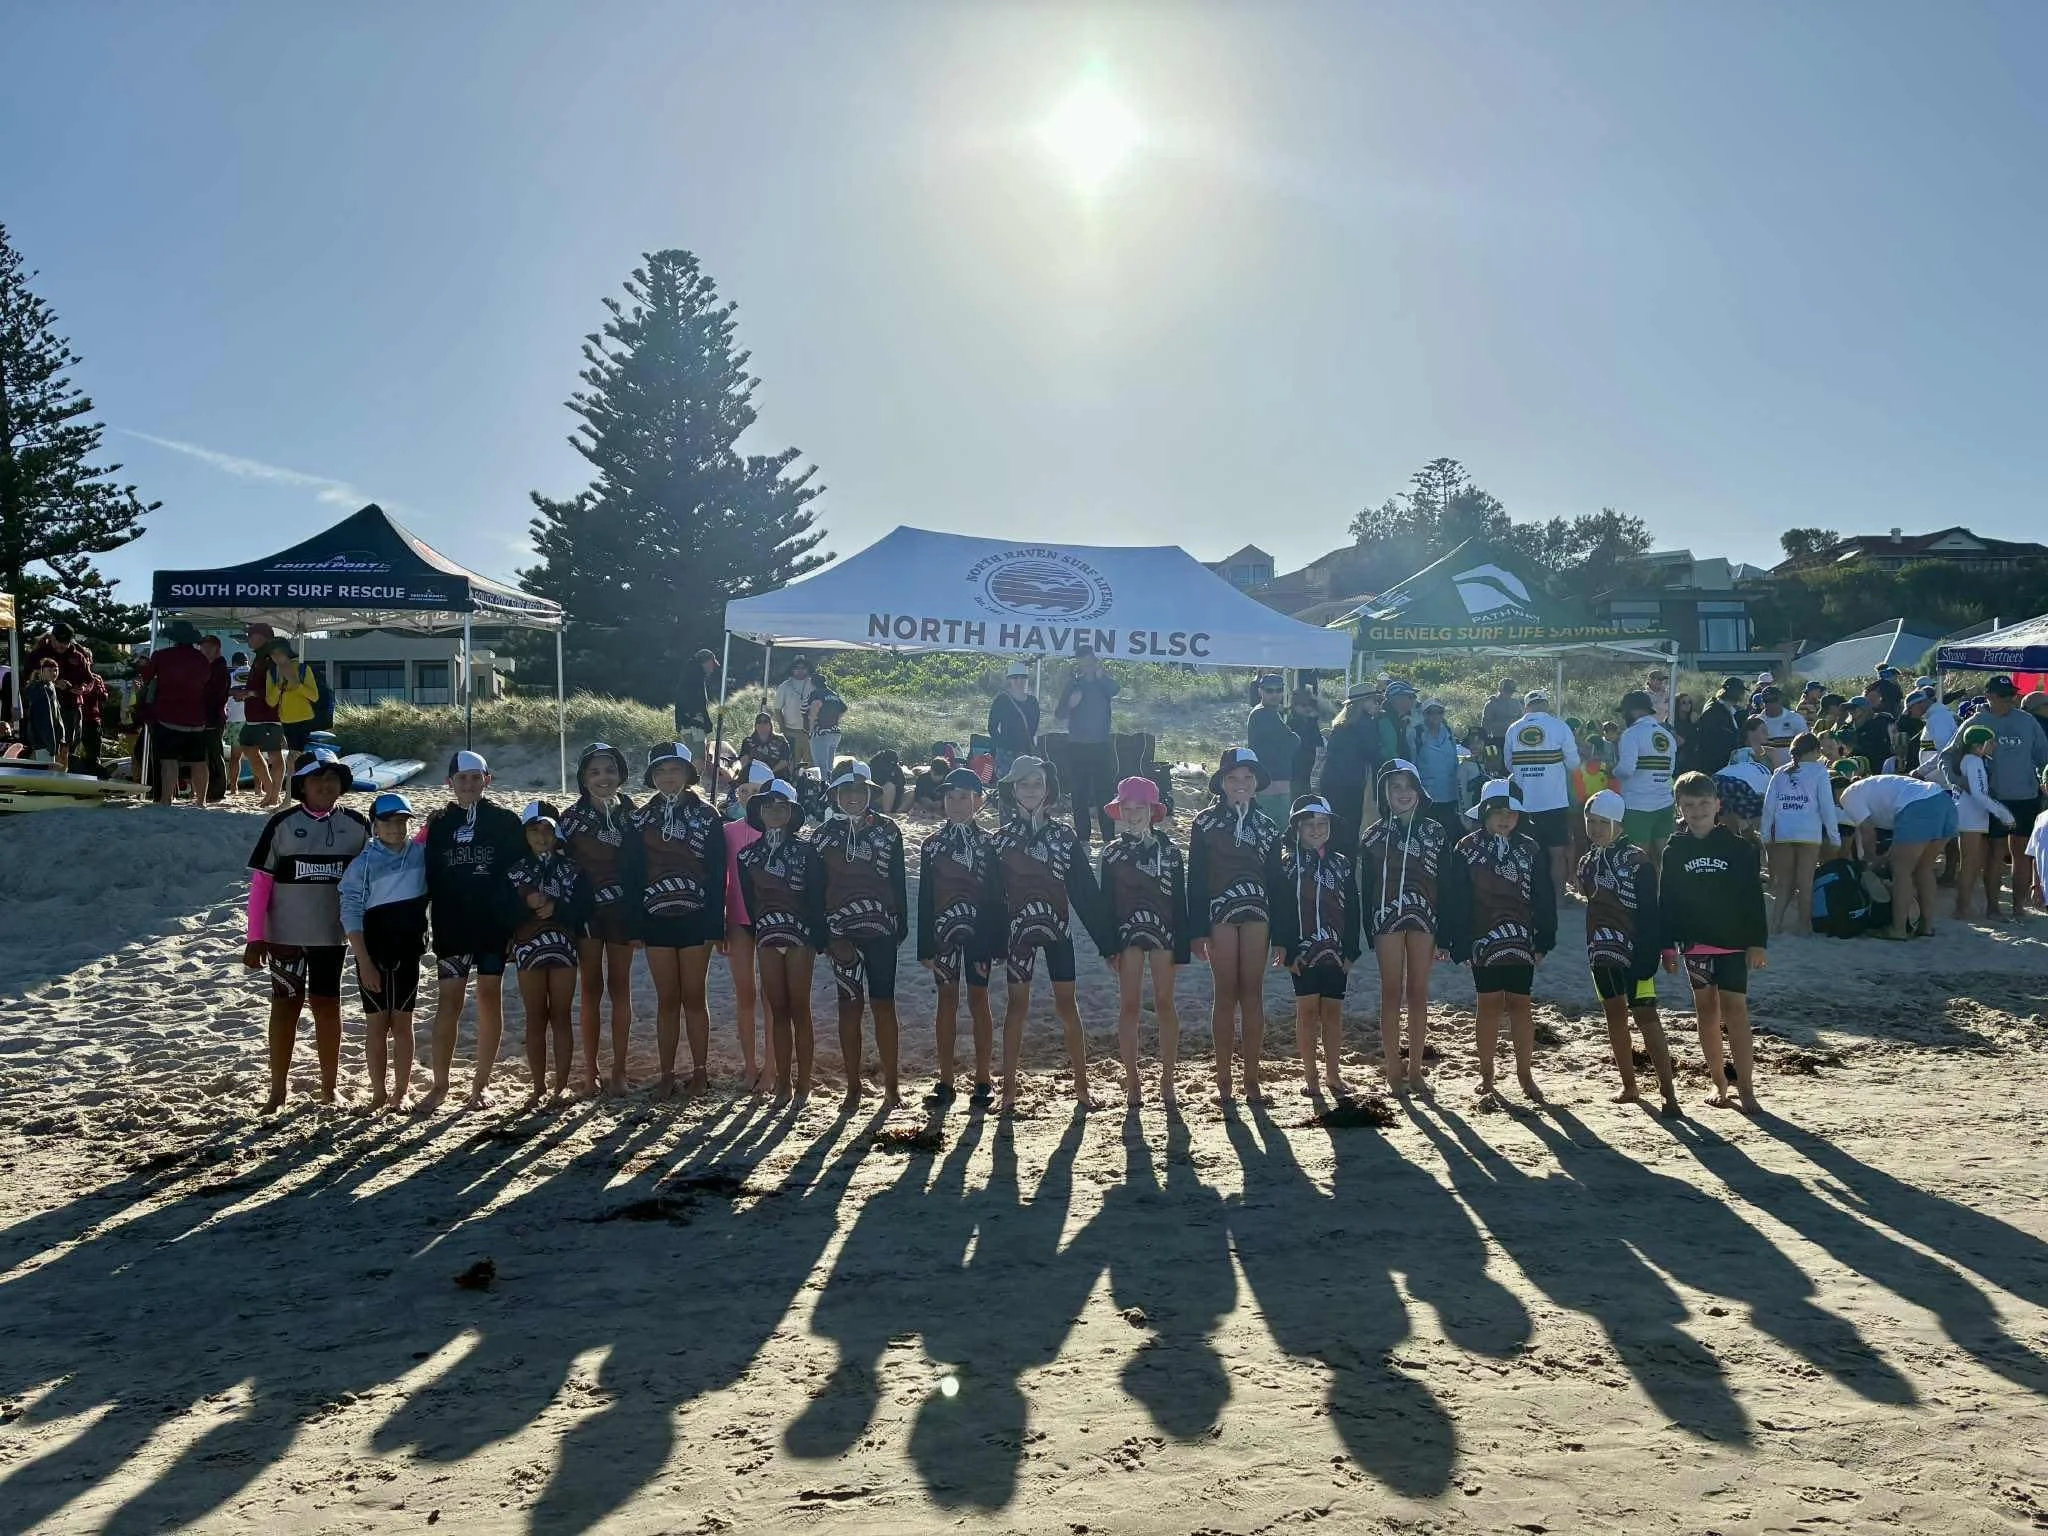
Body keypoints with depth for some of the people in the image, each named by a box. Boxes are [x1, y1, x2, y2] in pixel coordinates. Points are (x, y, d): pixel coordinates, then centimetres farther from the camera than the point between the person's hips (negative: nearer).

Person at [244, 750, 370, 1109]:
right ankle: (277, 1091, 13)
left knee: (327, 1006, 10)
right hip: (286, 935, -2)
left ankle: (329, 1089, 20)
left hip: (333, 935, 2)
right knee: (286, 1006, 5)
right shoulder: (282, 824, -5)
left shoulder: (356, 825, 0)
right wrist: (255, 938, -8)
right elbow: (260, 882, -4)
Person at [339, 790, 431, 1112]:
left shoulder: (421, 855, -1)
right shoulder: (363, 864, -8)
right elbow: (351, 914, -10)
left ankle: (401, 1091, 16)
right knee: (376, 1024, 6)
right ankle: (378, 1092, 16)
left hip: (408, 952, 2)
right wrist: (364, 962, -14)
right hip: (373, 953, -2)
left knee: (402, 1022, 8)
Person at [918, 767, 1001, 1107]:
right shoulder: (931, 845, 7)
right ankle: (945, 1081, 9)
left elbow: (995, 895, -2)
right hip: (943, 928, 2)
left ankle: (983, 1079, 8)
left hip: (977, 928, -2)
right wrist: (924, 945, 1)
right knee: (947, 999, 5)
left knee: (978, 998, 1)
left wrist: (992, 940, -10)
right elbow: (924, 897, 6)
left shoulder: (988, 844, 1)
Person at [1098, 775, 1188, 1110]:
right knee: (1129, 1005, 0)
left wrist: (1181, 945, -2)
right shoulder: (1113, 851, 6)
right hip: (1127, 932, 0)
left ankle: (1167, 1081, 4)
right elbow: (1107, 901, 4)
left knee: (1165, 1003, -1)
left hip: (1163, 931, 0)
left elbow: (1179, 900, 4)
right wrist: (1109, 945, -4)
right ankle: (1132, 1083, 5)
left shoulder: (1169, 851, 5)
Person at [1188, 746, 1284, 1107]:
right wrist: (1197, 930, -7)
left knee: (1253, 995, 1)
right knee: (1226, 994, -2)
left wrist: (1279, 935, 6)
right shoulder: (1206, 823, 3)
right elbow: (1195, 878, -1)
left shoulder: (1267, 826, 11)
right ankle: (1223, 1081, 3)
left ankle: (1252, 1080, 5)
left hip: (1256, 913, 2)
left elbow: (1275, 880, 11)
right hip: (1220, 912, -2)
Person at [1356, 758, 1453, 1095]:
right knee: (1392, 993, 0)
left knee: (1418, 994, 5)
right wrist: (1369, 931, -5)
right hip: (1387, 916, -1)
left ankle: (1416, 1069, 11)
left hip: (1423, 916, 1)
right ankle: (1393, 1070, 3)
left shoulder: (1435, 832, 6)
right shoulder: (1375, 835, 4)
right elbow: (1366, 886, 3)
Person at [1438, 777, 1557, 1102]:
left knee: (1520, 1004, 4)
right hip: (1483, 940, -1)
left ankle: (1525, 1073, 13)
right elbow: (1454, 899, -3)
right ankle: (1486, 1073, 15)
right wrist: (1459, 944, -7)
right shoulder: (1467, 849, -1)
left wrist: (1544, 941, 0)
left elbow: (1544, 899, 5)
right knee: (1490, 1004, 5)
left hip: (1521, 940, 1)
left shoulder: (1531, 850, 4)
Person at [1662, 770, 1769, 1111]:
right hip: (1693, 943, 3)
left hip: (1733, 942, -3)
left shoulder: (1739, 847, -3)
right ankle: (1718, 1081, 21)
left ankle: (1746, 1088, -4)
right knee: (1706, 1010, 10)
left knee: (1735, 1012, -7)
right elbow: (1666, 902, 5)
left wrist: (1758, 942, -6)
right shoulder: (1675, 851, 3)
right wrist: (1668, 946, 2)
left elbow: (1754, 898, -2)